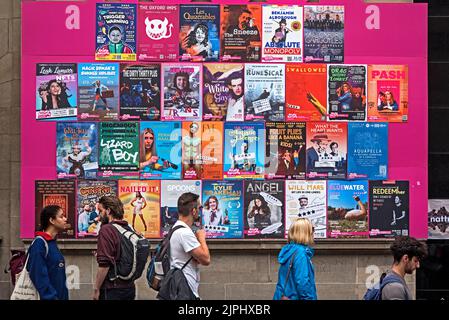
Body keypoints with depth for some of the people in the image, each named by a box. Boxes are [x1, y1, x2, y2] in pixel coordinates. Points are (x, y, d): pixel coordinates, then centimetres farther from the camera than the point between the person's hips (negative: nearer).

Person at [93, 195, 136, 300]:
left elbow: (104, 265, -19)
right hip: (130, 288, 7)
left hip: (112, 289, -7)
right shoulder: (129, 229, 9)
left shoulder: (106, 230, -13)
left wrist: (96, 289, -12)